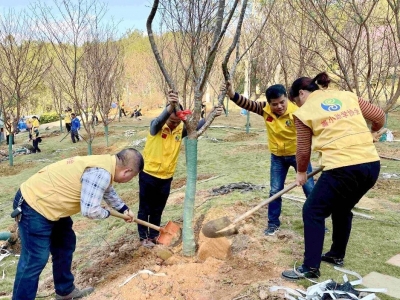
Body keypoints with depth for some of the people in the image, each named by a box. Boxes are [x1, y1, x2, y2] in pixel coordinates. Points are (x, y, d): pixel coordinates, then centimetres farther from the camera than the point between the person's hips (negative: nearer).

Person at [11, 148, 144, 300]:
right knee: (35, 259, -4)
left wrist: (124, 209, 35)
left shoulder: (106, 162, 5)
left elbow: (108, 191, 26)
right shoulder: (101, 173, -28)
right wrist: (106, 213, -6)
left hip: (43, 201, 11)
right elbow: (90, 210, -28)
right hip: (33, 207, -11)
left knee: (65, 245, 20)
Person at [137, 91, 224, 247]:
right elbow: (160, 120, -39)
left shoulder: (181, 129, -2)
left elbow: (197, 126, -11)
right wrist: (171, 106, -60)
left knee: (158, 209, 18)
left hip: (166, 177, 4)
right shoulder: (156, 126, -17)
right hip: (148, 174, -4)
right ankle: (143, 237, 24)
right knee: (145, 208, 9)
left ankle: (154, 234, 34)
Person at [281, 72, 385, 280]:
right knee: (342, 209, 28)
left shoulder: (304, 111, 3)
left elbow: (303, 150, 8)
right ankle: (337, 255, 41)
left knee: (313, 212, 10)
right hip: (372, 164, 7)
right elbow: (379, 116, 18)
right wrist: (371, 133, 40)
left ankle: (310, 267, 10)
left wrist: (301, 173, 25)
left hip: (342, 169, -7)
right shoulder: (348, 96, 16)